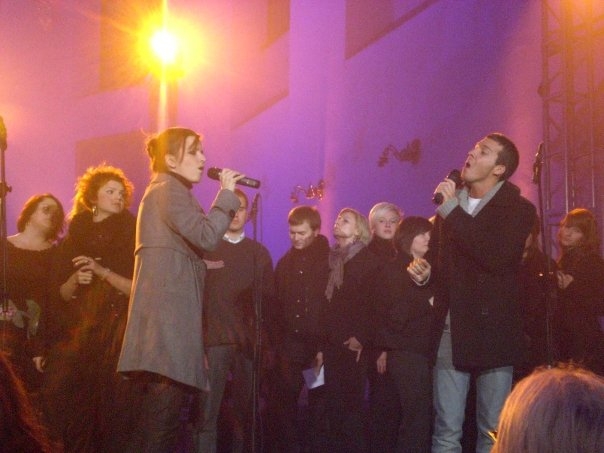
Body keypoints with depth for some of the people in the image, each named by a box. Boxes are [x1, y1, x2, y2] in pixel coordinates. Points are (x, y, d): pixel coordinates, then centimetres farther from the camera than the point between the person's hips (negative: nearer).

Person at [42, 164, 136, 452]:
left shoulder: (130, 236, 2)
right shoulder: (76, 237, 12)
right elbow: (62, 293, 13)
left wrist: (103, 271, -15)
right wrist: (76, 280, -7)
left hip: (117, 331, -3)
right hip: (82, 332, 3)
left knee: (109, 403, -10)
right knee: (74, 401, -2)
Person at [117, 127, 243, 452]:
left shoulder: (169, 192, 26)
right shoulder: (169, 189, -6)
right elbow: (207, 236, -18)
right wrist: (227, 193, -9)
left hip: (170, 309, 11)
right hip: (168, 311, -11)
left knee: (159, 415, 9)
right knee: (164, 413, -14)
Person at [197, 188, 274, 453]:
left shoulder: (259, 252, 15)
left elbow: (269, 295, 11)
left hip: (248, 340, 3)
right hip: (215, 338, -2)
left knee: (245, 409, 4)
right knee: (208, 411, -8)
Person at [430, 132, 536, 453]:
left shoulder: (518, 209, -2)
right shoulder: (449, 203, 14)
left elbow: (496, 256, -20)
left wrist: (452, 209, -16)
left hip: (492, 330, -3)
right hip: (449, 330, 4)